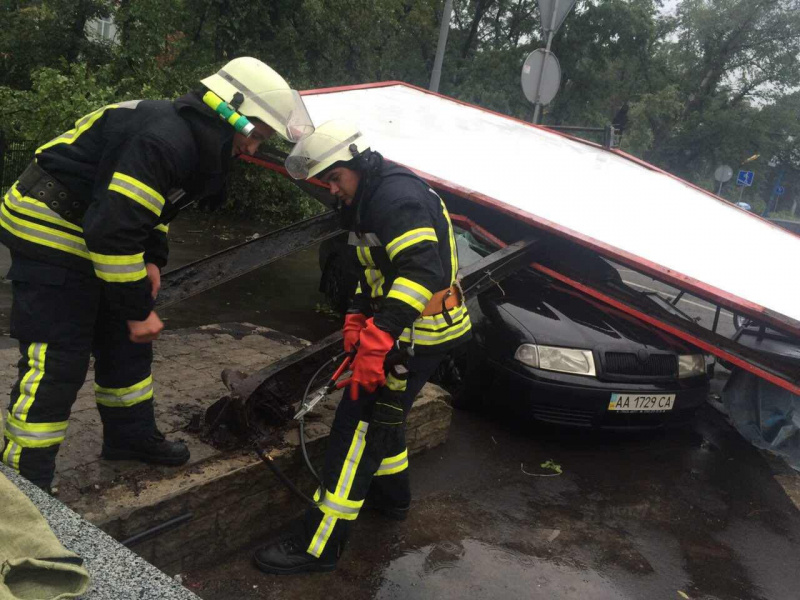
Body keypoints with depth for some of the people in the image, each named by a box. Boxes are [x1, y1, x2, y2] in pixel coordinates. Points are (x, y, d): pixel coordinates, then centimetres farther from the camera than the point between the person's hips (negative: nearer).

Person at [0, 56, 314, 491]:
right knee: (56, 362, -9)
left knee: (125, 342, 16)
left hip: (90, 236, 10)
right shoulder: (164, 141, -27)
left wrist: (152, 260, 5)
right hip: (48, 232, -10)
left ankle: (131, 436, 33)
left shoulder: (191, 137, 6)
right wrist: (138, 309, -21)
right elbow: (114, 229, -30)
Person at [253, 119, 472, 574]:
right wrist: (357, 320, 8)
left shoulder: (397, 195, -19)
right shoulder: (369, 200, 15)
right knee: (382, 410, 25)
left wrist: (379, 337, -35)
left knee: (359, 425, -8)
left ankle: (320, 545, -1)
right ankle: (393, 495, 45)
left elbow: (421, 270, -31)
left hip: (419, 332, -11)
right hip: (407, 328, 11)